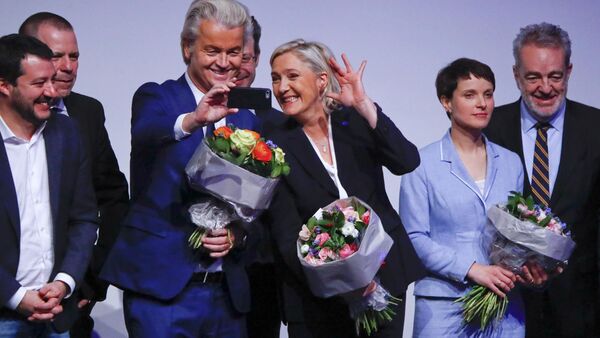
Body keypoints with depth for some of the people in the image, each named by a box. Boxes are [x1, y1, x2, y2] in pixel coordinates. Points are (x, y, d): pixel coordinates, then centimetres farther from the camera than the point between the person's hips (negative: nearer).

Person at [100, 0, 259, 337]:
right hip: (161, 286, -4)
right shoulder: (156, 97, 0)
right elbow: (145, 134, -23)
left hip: (228, 293, 5)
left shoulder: (248, 120, 13)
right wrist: (193, 119, -43)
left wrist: (237, 236, -6)